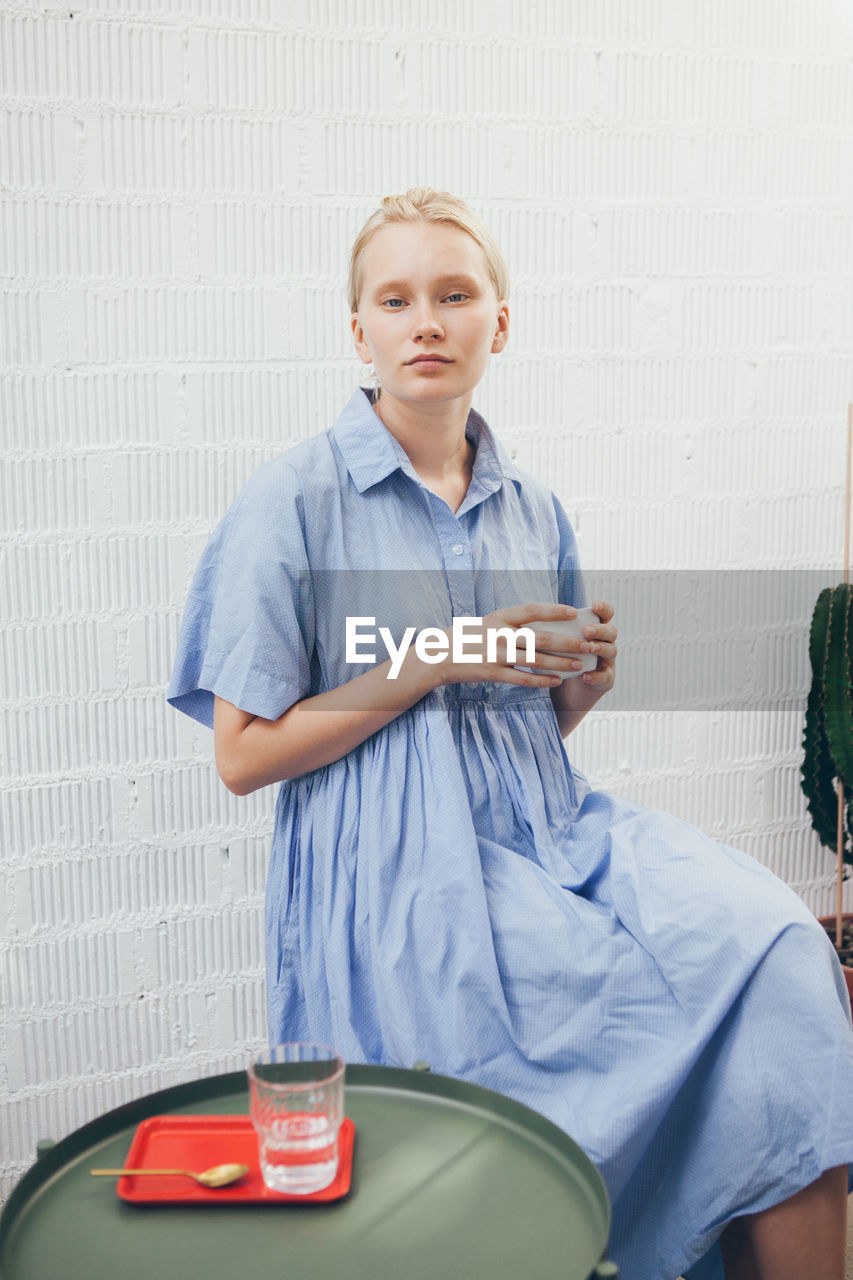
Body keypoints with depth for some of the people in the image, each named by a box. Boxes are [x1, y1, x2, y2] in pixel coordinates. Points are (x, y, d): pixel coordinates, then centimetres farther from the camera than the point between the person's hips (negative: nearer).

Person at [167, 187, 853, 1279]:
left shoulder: (532, 510, 12)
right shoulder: (294, 500, -4)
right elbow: (244, 756, -6)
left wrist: (592, 678, -2)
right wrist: (435, 664, -12)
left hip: (550, 829, 5)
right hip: (403, 870, -5)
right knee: (679, 998, -20)